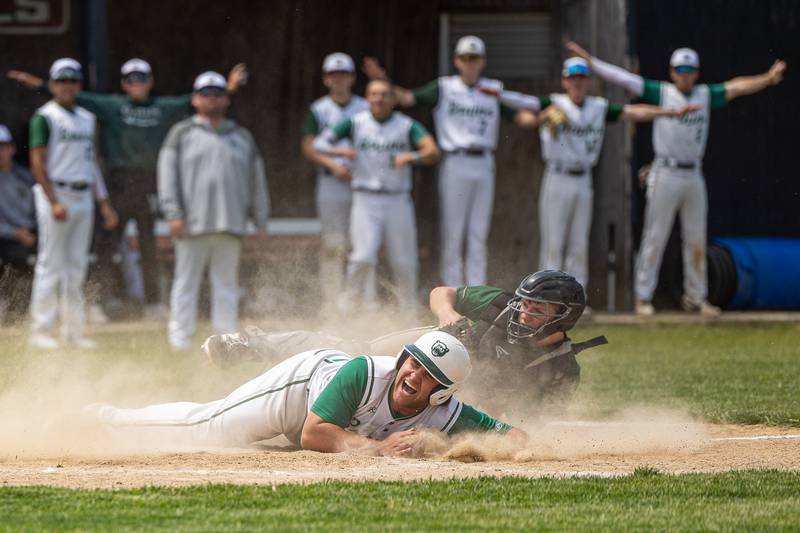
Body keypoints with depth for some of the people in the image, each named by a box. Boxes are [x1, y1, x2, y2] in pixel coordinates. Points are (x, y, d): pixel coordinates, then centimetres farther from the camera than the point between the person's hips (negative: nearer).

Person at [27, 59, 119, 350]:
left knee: (77, 267, 6)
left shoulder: (86, 119, 17)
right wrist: (54, 202, -20)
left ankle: (73, 331, 9)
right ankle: (41, 331, -5)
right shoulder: (45, 117, -5)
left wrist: (104, 203, 14)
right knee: (50, 265, -7)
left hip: (83, 196, 7)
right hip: (55, 194, -7)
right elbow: (38, 162, -11)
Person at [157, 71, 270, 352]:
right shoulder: (182, 133, 8)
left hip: (230, 223, 3)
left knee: (227, 281, 2)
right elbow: (168, 175, 1)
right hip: (192, 223, -3)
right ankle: (179, 335, 2)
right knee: (187, 280, -2)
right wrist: (173, 214, -9)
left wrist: (260, 221, 12)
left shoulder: (242, 137, 17)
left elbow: (257, 181, 18)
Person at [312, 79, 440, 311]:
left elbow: (433, 152, -13)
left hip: (398, 202, 1)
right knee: (363, 258, -15)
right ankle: (347, 308, 2)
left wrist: (411, 157, -34)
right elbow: (319, 144, -3)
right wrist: (338, 151, -25)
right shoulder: (355, 123, 3)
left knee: (404, 263, 4)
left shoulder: (407, 126, 0)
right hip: (365, 201, -1)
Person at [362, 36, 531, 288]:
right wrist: (382, 82, -22)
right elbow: (408, 98, -7)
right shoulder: (444, 88, 1)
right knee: (452, 233, -3)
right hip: (455, 165, -3)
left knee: (479, 235, 6)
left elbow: (519, 116, 4)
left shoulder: (494, 90, 9)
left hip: (484, 165, 3)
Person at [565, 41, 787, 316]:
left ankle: (695, 297, 16)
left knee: (696, 240, 8)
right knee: (655, 237, -3)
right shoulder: (661, 92, 0)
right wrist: (589, 61, -7)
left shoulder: (706, 95, 10)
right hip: (665, 175, -4)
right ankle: (643, 297, 1)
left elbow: (736, 87, 3)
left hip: (694, 177, 4)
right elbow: (623, 77, -3)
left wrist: (768, 79, -10)